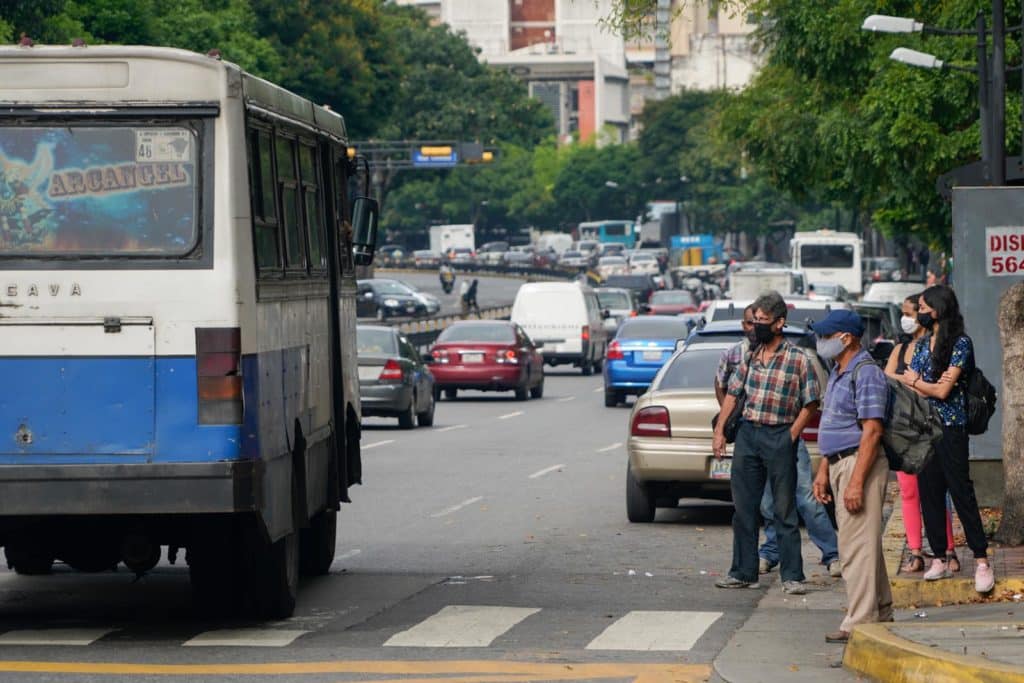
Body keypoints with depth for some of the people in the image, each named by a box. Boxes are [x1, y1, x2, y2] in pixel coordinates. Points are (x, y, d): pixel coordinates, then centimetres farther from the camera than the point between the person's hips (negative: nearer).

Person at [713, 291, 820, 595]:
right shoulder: (750, 357, 10)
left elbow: (810, 403, -3)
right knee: (744, 508, 8)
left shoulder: (797, 359, -5)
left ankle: (792, 576, 2)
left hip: (779, 436, -5)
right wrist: (719, 431, 9)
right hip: (747, 433, 5)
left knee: (785, 510, -2)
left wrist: (791, 436, -9)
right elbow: (732, 394, 16)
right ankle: (743, 572, 16)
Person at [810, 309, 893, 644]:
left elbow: (872, 430, -21)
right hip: (840, 465, 10)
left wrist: (856, 481, -24)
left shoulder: (866, 373, -15)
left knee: (857, 545, -11)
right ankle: (881, 614, 22)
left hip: (861, 464, -10)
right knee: (865, 544, 15)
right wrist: (823, 471, 18)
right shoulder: (838, 374, 17)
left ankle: (859, 622, -10)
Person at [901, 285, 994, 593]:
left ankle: (982, 561, -6)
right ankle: (939, 559, 12)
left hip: (950, 428, -7)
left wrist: (916, 383, -1)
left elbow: (943, 390, -13)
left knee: (961, 492, -8)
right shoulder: (922, 343, 13)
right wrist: (931, 385, -8)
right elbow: (908, 383, 8)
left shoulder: (960, 343, -8)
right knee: (929, 495, 6)